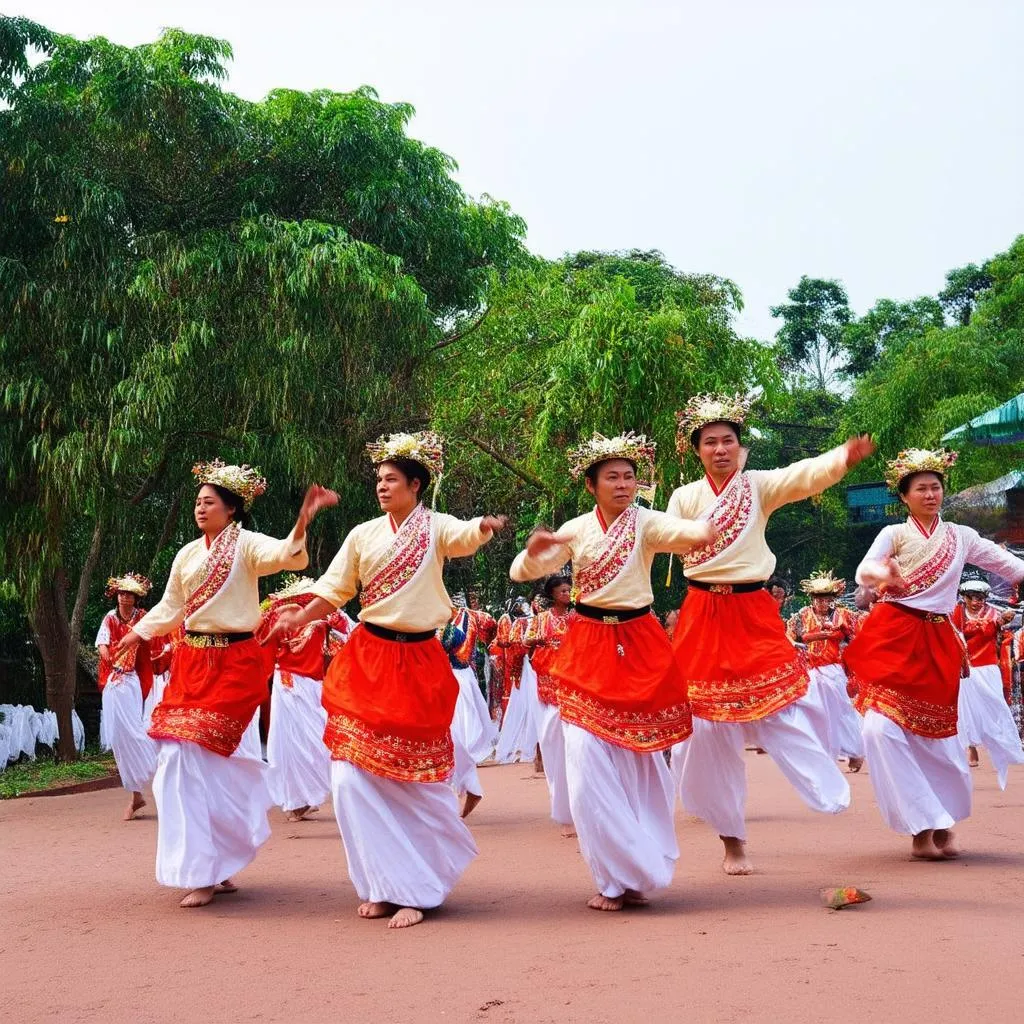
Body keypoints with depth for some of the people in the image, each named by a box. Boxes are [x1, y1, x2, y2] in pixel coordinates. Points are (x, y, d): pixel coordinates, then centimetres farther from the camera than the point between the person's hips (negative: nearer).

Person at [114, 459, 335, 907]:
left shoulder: (246, 545, -7)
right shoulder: (188, 554, 12)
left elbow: (287, 555, -27)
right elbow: (170, 607, 23)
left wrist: (303, 519, -43)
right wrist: (137, 633, 18)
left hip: (235, 662, -6)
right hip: (191, 662, 7)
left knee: (193, 754, -11)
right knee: (183, 755, 5)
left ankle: (204, 871, 1)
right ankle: (213, 867, 21)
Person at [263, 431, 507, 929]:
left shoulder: (435, 527, -3)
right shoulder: (364, 534, 6)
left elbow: (466, 537, -25)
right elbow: (333, 590, 10)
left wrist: (487, 527, -48)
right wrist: (299, 618, -6)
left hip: (419, 664, -3)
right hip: (365, 661, 3)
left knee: (417, 777, 4)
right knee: (355, 774, -2)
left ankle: (415, 888, 19)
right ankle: (382, 884, 12)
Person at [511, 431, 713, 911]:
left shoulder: (647, 523, -5)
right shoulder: (576, 530, 1)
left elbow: (685, 531, -27)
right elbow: (520, 573, -3)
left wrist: (705, 530, -50)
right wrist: (534, 548, -26)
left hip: (640, 647, -1)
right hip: (588, 648, 1)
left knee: (639, 760, 7)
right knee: (590, 764, -5)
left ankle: (630, 872, 24)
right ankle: (617, 876, 9)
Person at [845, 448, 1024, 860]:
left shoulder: (961, 536, 11)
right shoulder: (894, 534, 2)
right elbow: (863, 571, -15)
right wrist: (885, 574, -36)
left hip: (937, 644, 2)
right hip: (893, 639, -2)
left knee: (936, 736, 5)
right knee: (882, 728, -16)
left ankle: (942, 824, 26)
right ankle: (924, 825, -6)